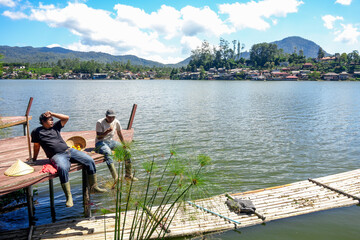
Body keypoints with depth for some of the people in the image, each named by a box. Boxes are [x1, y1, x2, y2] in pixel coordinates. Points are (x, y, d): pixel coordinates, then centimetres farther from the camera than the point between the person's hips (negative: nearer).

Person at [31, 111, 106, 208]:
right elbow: (36, 146, 18)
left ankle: (94, 187, 0)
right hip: (57, 155, -5)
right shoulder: (37, 132, 11)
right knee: (63, 169, -39)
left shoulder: (55, 127, 20)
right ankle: (68, 197, -32)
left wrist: (52, 114, 13)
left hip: (69, 150, 5)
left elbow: (66, 118, 16)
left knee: (90, 161, -12)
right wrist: (34, 159, 25)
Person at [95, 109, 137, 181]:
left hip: (110, 141, 6)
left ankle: (128, 175, -2)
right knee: (108, 153, -38)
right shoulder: (100, 122, -12)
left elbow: (120, 134, 16)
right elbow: (98, 137, -16)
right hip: (100, 143, -5)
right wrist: (108, 131, -28)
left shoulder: (116, 122, 2)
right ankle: (116, 177, -46)